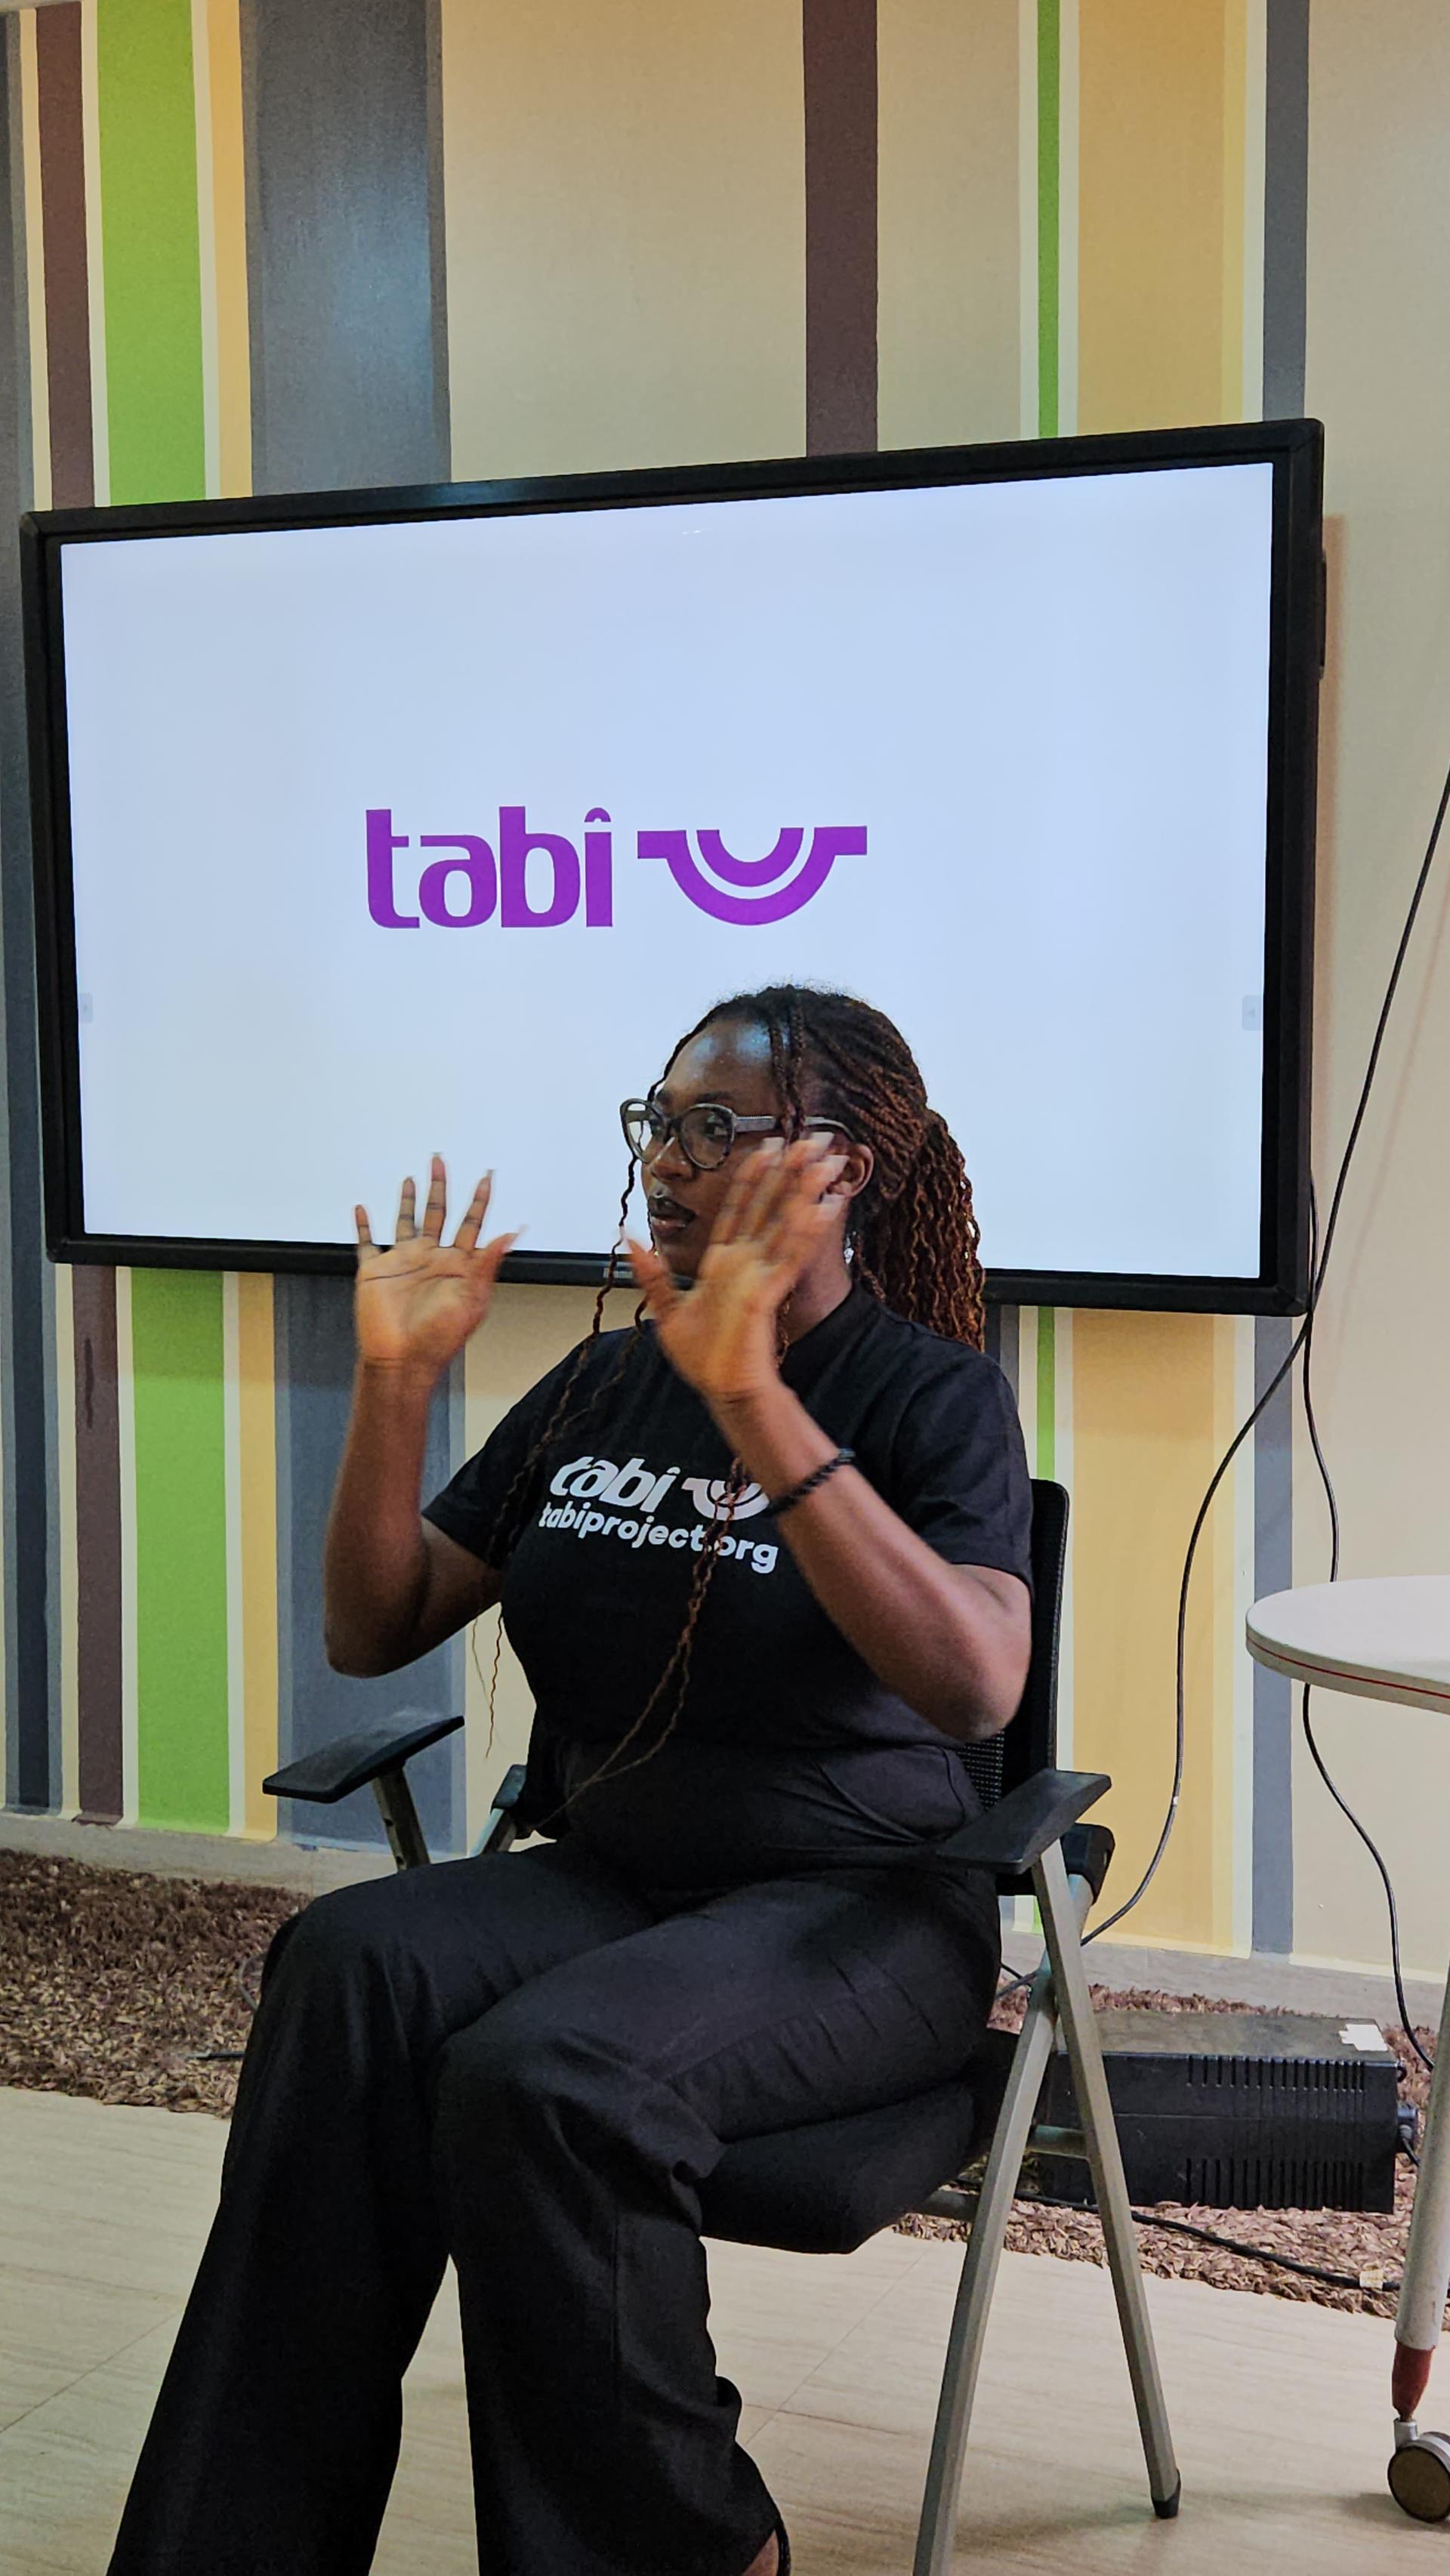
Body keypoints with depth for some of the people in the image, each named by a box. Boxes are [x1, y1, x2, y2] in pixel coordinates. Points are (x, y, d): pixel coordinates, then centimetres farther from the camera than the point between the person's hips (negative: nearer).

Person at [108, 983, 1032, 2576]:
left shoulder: (933, 1393, -6)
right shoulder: (603, 1385, 11)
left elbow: (974, 1685, -26)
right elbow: (373, 1632, 11)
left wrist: (755, 1401, -31)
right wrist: (393, 1382, -4)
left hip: (858, 1907, -5)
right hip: (608, 1877, 5)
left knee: (549, 2073, -33)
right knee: (351, 1961, -27)